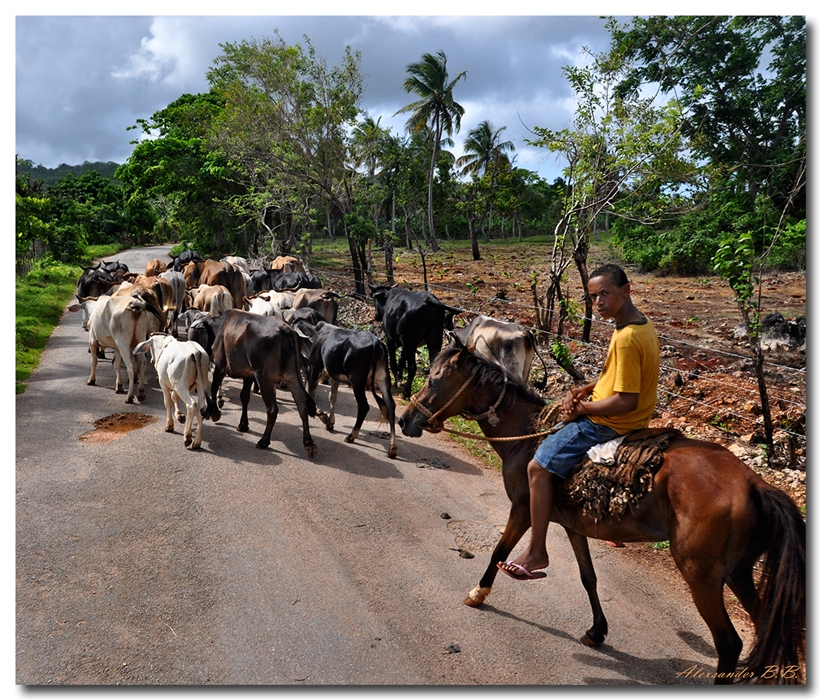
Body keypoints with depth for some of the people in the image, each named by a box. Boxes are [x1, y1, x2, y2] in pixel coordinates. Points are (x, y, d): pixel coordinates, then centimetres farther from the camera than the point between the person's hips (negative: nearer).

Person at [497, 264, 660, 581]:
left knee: (538, 467, -10)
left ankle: (537, 553, -2)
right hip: (635, 421, 10)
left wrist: (582, 408, -16)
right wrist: (584, 390, 2)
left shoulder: (626, 338, -27)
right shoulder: (643, 325, 4)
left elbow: (625, 401, -29)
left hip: (609, 424, -10)